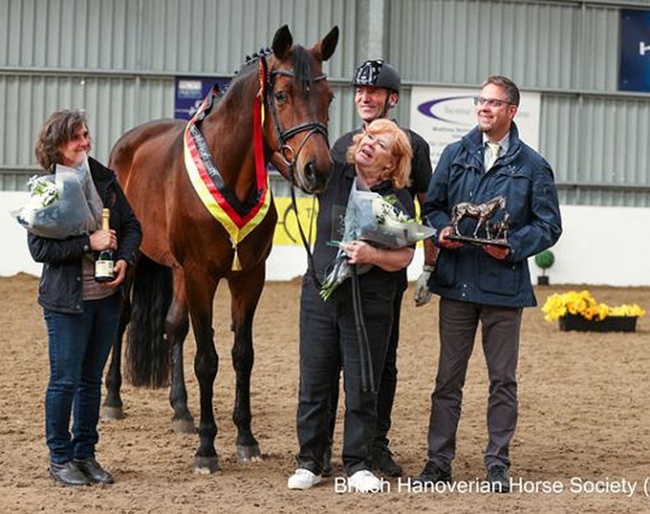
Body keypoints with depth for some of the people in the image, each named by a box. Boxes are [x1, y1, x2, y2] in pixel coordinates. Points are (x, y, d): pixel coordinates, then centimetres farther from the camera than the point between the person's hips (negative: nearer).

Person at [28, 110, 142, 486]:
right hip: (67, 300, -5)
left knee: (92, 380, 13)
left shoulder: (105, 179, 6)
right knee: (66, 381, 0)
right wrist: (89, 243, -20)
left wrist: (125, 259, -8)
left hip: (107, 297, 5)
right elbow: (39, 247, -14)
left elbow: (132, 226, 11)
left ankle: (85, 454, 23)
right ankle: (60, 458, 13)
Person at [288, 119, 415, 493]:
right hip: (321, 294, 2)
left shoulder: (400, 198, -3)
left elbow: (405, 256, -6)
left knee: (362, 386, 3)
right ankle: (310, 462, 16)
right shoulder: (333, 176, 3)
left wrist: (373, 255, -24)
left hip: (370, 304, -2)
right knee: (314, 382, 6)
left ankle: (359, 465, 14)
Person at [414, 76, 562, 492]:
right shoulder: (455, 155, 7)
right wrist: (442, 231, -9)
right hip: (456, 280, 2)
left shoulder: (532, 165, 1)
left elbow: (549, 226, 0)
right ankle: (439, 461, 13)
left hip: (504, 282, -2)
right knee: (449, 376, 7)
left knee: (503, 379, 5)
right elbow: (432, 205, 13)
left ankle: (498, 464, 14)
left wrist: (513, 247, -16)